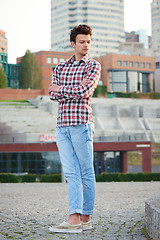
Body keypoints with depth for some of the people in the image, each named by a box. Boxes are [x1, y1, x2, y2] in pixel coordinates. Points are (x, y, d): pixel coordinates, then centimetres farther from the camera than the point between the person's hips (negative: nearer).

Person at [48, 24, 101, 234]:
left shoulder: (93, 66, 3)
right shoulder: (60, 67, 17)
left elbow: (84, 92, -13)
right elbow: (53, 94, 5)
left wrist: (60, 88, 0)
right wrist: (75, 90, -8)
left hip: (81, 123, -5)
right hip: (62, 125, 5)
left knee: (86, 173, 2)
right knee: (71, 173, -1)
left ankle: (85, 218, 8)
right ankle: (75, 219, -3)